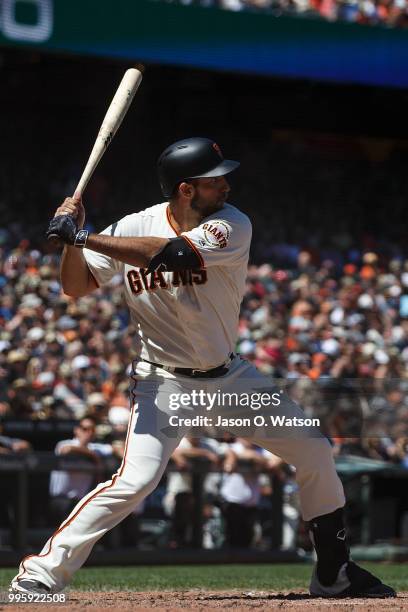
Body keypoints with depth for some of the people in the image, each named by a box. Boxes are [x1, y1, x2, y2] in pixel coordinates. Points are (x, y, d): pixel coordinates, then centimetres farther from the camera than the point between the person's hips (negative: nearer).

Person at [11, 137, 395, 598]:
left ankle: (334, 572, 21)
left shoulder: (232, 227, -16)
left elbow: (170, 253, -33)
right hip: (163, 382, -3)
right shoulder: (133, 228, -11)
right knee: (136, 479, -22)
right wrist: (75, 237, -26)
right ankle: (42, 572, -13)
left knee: (314, 453, 4)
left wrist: (84, 237, -37)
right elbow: (75, 287, -7)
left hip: (229, 377, 3)